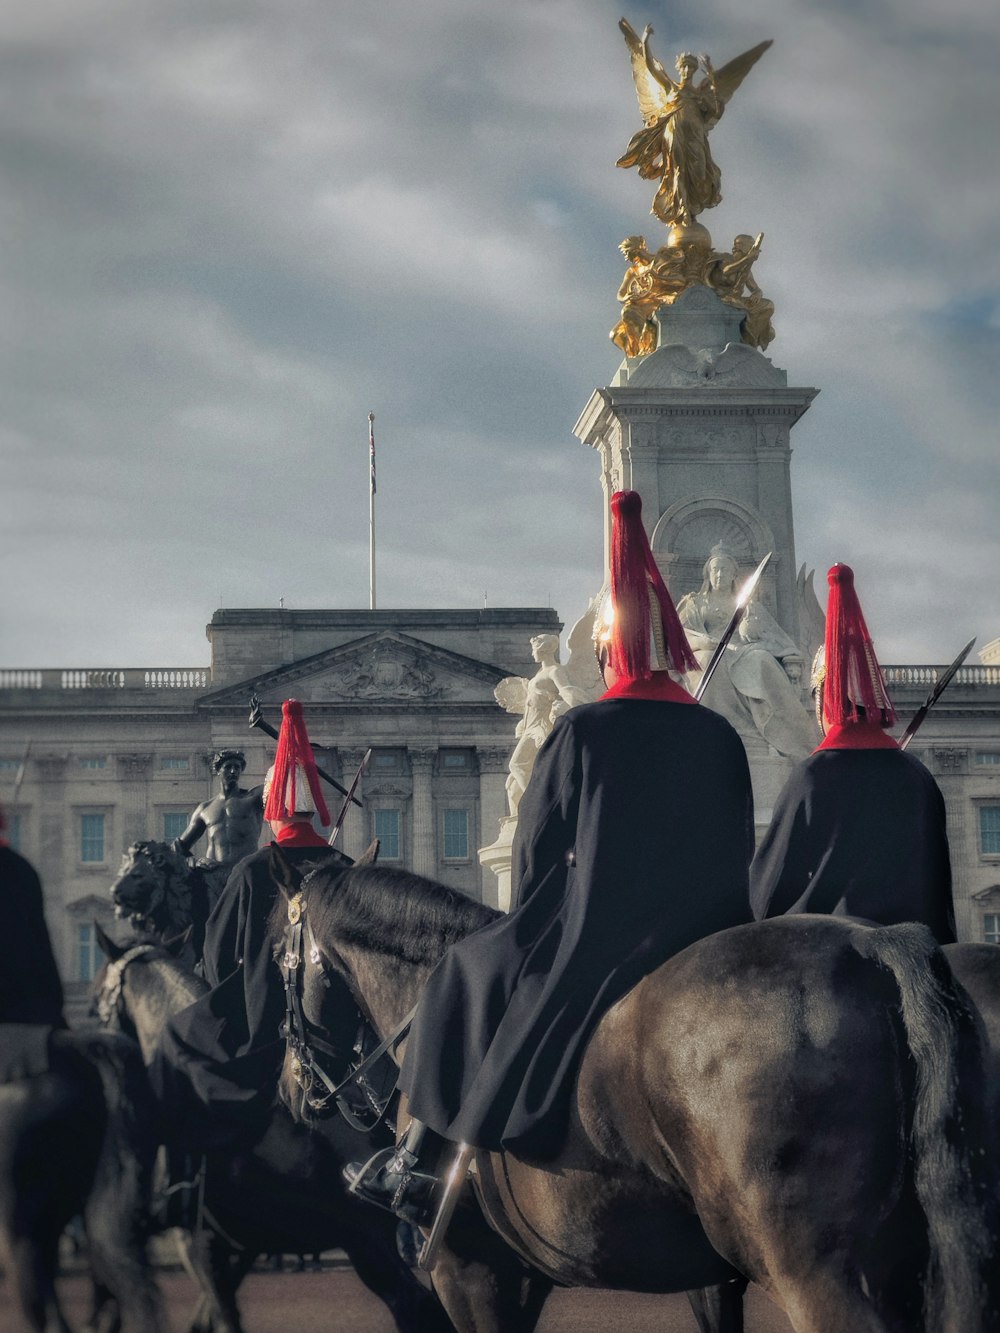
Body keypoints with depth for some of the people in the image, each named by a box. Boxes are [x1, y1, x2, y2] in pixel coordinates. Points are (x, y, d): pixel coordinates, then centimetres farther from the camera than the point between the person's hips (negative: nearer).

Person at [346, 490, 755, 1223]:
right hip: (707, 950, 4)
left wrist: (537, 920, 18)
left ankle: (422, 1155, 10)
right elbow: (737, 860, 9)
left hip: (595, 943, -4)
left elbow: (537, 847, 1)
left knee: (473, 970, 13)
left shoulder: (581, 731, -8)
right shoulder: (721, 738, 4)